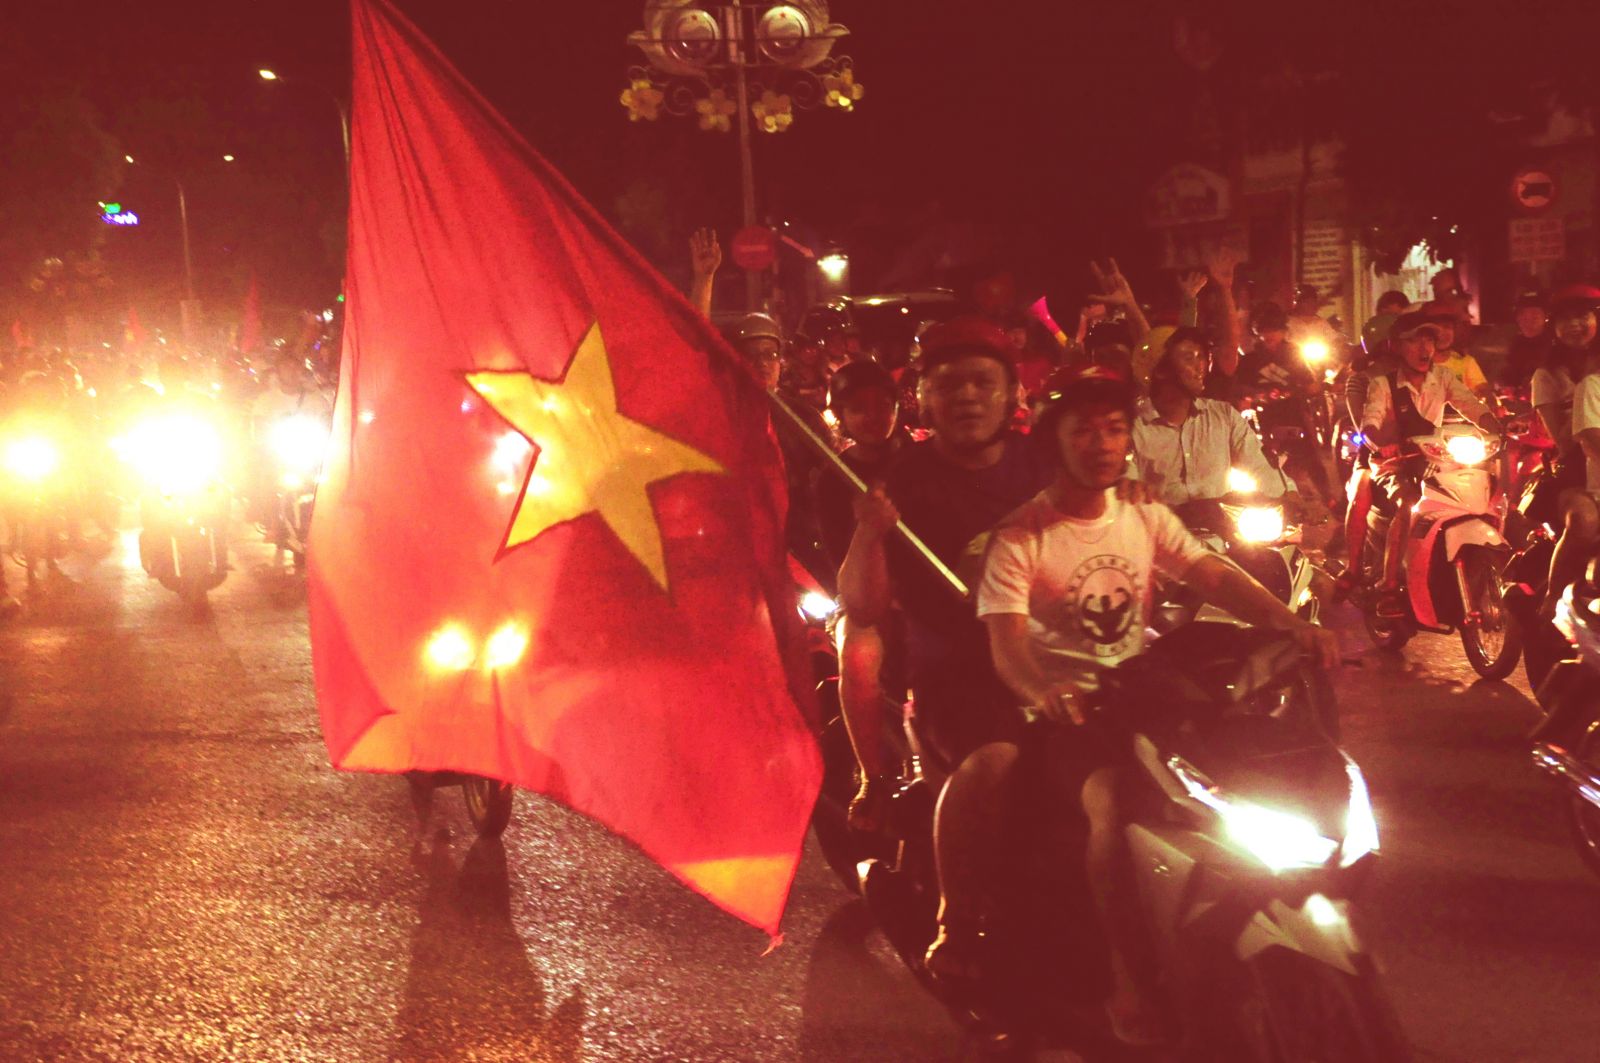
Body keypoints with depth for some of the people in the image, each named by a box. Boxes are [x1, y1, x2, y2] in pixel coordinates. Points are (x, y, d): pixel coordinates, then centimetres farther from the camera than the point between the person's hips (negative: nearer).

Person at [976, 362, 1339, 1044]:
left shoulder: (1146, 519, 10)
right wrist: (1042, 690, -41)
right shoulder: (1019, 538, -6)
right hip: (1062, 708, -5)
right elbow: (1006, 646, -18)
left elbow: (1217, 577, -3)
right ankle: (1128, 980, -22)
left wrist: (1293, 625, -22)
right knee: (1115, 800, -34)